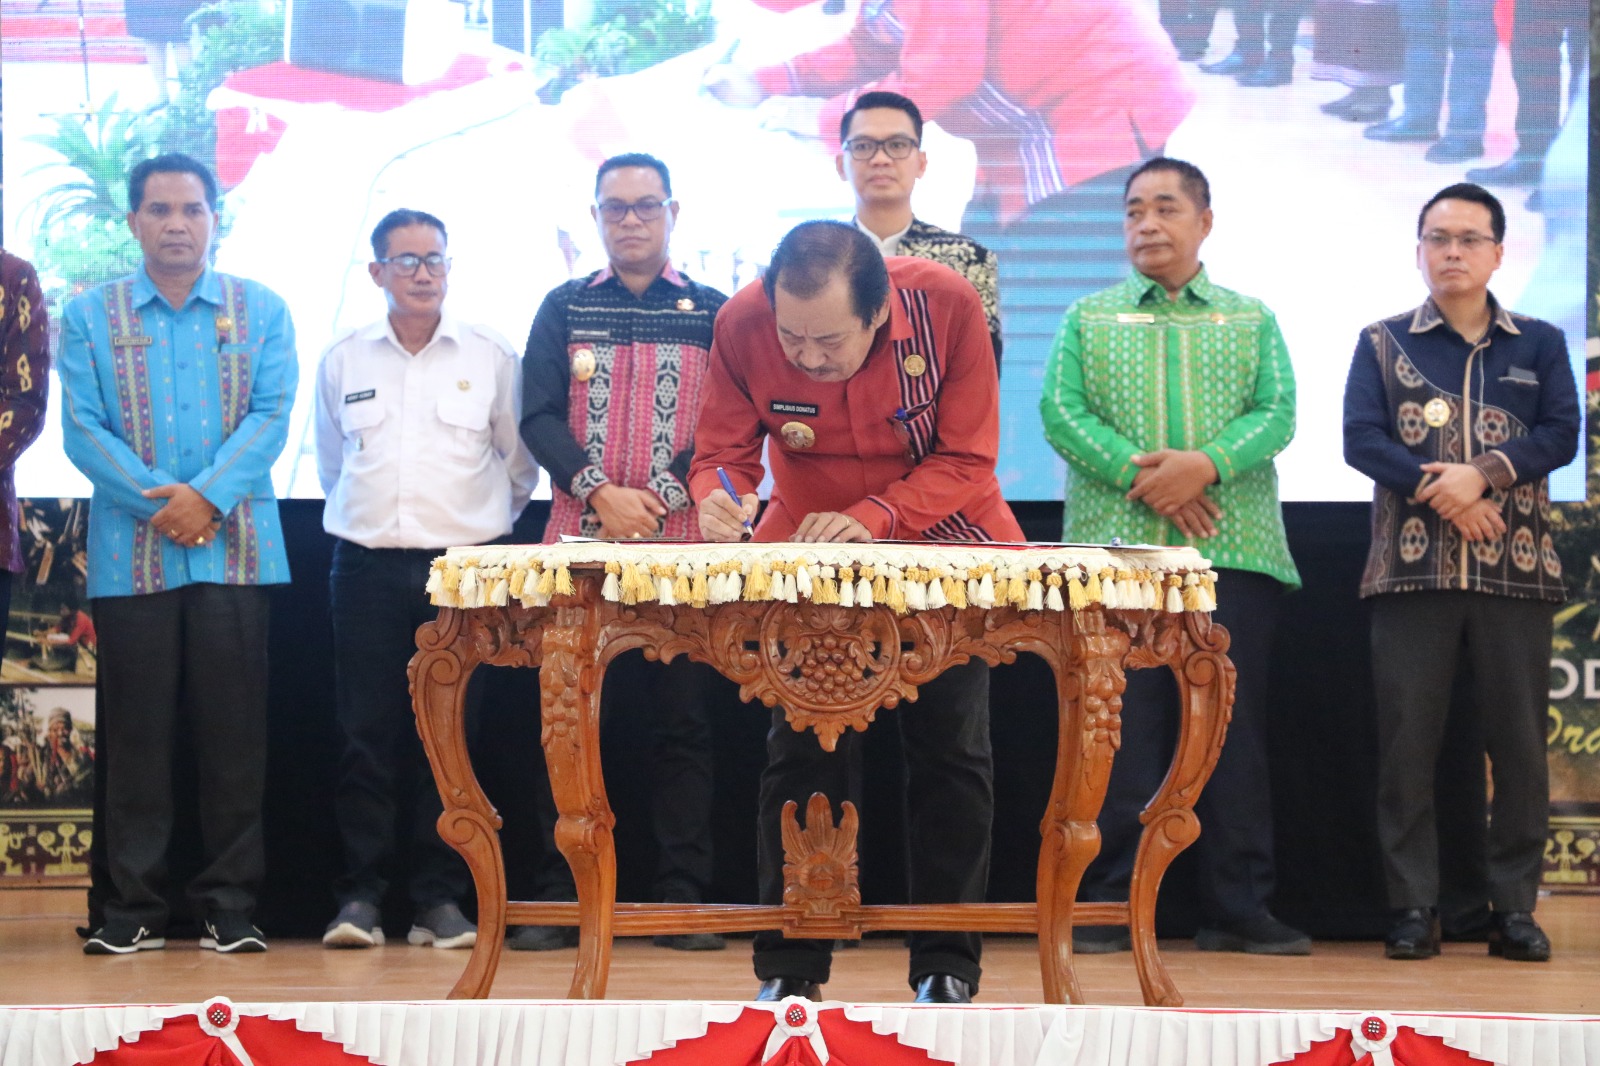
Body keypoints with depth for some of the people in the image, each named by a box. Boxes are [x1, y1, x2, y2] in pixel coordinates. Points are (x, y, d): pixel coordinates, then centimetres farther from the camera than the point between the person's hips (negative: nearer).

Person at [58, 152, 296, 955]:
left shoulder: (261, 311, 10)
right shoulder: (90, 317, 9)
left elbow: (272, 415, 0)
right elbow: (82, 429, 0)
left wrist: (208, 495, -14)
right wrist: (156, 500, -13)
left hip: (234, 550, 0)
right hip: (130, 552, 0)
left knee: (234, 733, 0)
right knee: (136, 732, 2)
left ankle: (230, 904, 6)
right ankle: (134, 906, 7)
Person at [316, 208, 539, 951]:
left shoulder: (490, 357, 5)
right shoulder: (342, 361, 9)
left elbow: (521, 463, 14)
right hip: (368, 566, 1)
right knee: (368, 733, -2)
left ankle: (440, 897, 4)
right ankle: (360, 895, 2)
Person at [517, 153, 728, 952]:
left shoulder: (713, 314, 8)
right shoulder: (564, 310, 11)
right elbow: (539, 418, 3)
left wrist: (659, 497, -13)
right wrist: (601, 493, -13)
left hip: (683, 548, -1)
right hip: (580, 545, 1)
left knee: (684, 721, 0)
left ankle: (683, 900, 3)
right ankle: (559, 900, 4)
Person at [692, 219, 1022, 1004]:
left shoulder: (948, 306, -26)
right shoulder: (742, 324, -22)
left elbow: (966, 461, -20)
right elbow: (723, 451, -12)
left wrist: (874, 518, -34)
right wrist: (717, 500, -35)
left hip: (943, 545, -1)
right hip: (809, 550, 1)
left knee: (950, 749, 0)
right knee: (801, 749, -3)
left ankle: (946, 968, 9)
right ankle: (789, 970, 5)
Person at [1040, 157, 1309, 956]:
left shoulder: (1252, 321, 16)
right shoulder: (1088, 319, 15)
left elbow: (1277, 412, 2)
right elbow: (1061, 411, 1)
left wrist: (1206, 464, -16)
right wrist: (1139, 473, -14)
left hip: (1233, 552, 1)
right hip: (1116, 546, 0)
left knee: (1234, 725, -1)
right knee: (1119, 727, -3)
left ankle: (1238, 908, 4)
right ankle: (1108, 905, 1)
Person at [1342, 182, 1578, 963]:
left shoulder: (1539, 344, 12)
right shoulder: (1383, 343, 10)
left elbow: (1560, 434, -1)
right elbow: (1361, 439, -3)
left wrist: (1481, 475, -16)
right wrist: (1441, 496, -15)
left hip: (1516, 568, 1)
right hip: (1412, 568, -1)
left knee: (1518, 740, 0)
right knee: (1408, 741, -3)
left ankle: (1515, 907, 6)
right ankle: (1413, 907, 2)